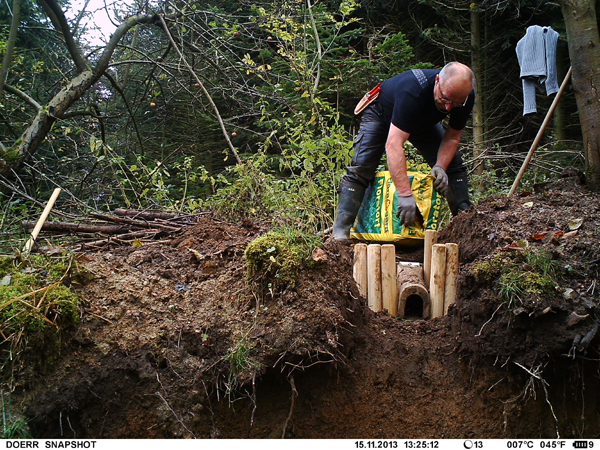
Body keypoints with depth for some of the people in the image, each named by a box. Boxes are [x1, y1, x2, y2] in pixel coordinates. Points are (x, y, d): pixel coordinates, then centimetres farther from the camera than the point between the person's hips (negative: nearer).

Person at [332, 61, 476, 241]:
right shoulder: (412, 90, -46)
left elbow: (452, 137, -14)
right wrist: (405, 194, -56)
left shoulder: (466, 97, -27)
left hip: (424, 121, 6)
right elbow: (394, 144, -51)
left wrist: (440, 167, -34)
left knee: (453, 165, -8)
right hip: (382, 114, -5)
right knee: (361, 168, -21)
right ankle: (341, 232, -21)